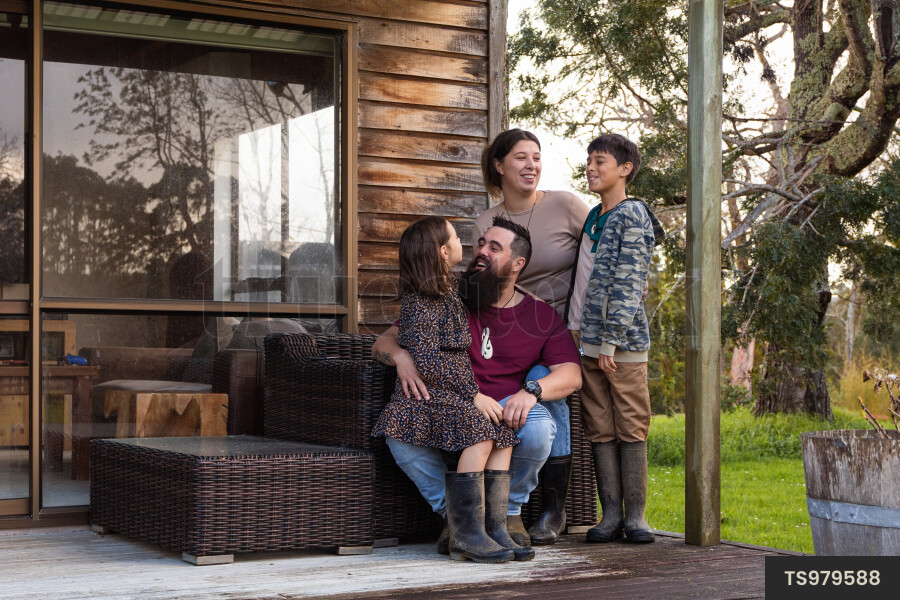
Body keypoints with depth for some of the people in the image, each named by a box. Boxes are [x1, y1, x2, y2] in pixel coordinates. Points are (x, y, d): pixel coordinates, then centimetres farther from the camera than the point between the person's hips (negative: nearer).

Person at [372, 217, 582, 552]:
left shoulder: (541, 317, 12)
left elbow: (571, 374, 0)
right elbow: (383, 342, 9)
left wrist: (531, 391, -22)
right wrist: (400, 357, -17)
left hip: (506, 415, 0)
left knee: (538, 427, -34)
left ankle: (510, 511, -4)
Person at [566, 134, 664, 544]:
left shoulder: (633, 216, -6)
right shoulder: (592, 218, 17)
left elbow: (628, 283, -12)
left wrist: (611, 340, -16)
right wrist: (577, 327, 14)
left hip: (622, 341, -7)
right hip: (589, 340, 7)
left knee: (631, 428, -2)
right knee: (599, 429, 5)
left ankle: (635, 515, 4)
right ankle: (611, 514, 10)